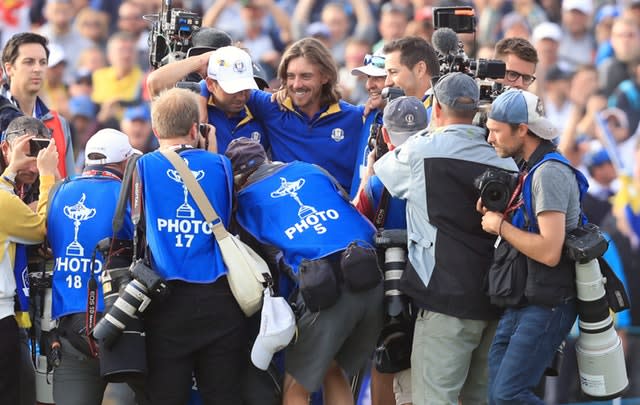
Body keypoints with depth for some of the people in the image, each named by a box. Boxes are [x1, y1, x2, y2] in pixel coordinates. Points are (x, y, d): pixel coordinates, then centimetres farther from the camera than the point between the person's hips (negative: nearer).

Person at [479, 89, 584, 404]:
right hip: (521, 304, 10)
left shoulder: (549, 173, -17)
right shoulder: (530, 168, 14)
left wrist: (500, 226, -12)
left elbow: (549, 251, -24)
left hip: (546, 307, -10)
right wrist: (492, 212, 5)